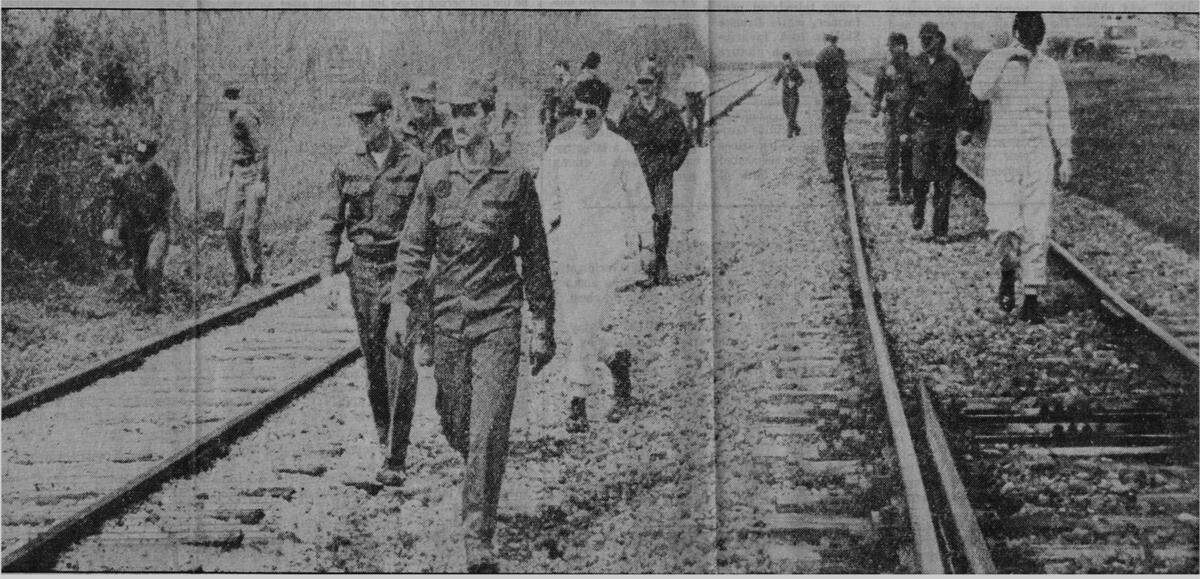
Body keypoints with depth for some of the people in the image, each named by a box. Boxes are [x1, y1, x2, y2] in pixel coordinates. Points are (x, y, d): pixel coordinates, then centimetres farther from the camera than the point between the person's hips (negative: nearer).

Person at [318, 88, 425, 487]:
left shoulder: (414, 161, -5)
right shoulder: (346, 163, 3)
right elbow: (331, 220, 5)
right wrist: (328, 273, -4)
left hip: (404, 267, -3)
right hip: (363, 268, 3)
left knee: (400, 364, -10)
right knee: (373, 361, 12)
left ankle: (394, 461, -9)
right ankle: (382, 433, 33)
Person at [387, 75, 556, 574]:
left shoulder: (515, 178, -1)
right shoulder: (435, 176, 5)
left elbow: (535, 257, 4)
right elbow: (414, 247, 7)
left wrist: (543, 328, 4)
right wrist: (401, 307, -5)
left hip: (497, 319, -3)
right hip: (447, 318, 3)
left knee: (488, 432, -11)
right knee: (454, 426, 12)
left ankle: (478, 540, -5)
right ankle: (480, 475, 45)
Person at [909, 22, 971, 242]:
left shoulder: (951, 65, 3)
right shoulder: (915, 65, 5)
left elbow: (962, 98, 7)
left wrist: (962, 127, 0)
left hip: (946, 127, 0)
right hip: (922, 126, 0)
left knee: (944, 182, 0)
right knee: (920, 174, -12)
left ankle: (940, 230, 7)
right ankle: (918, 212, 17)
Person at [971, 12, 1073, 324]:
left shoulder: (1049, 67, 6)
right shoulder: (995, 61, -1)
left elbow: (1059, 115, 11)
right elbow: (979, 91, -22)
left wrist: (1065, 158, 8)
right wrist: (1007, 57, -25)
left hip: (1038, 155, 2)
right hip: (1001, 154, -2)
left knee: (1036, 229, -3)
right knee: (1004, 227, -12)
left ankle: (1031, 298, 3)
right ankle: (1007, 274, 19)